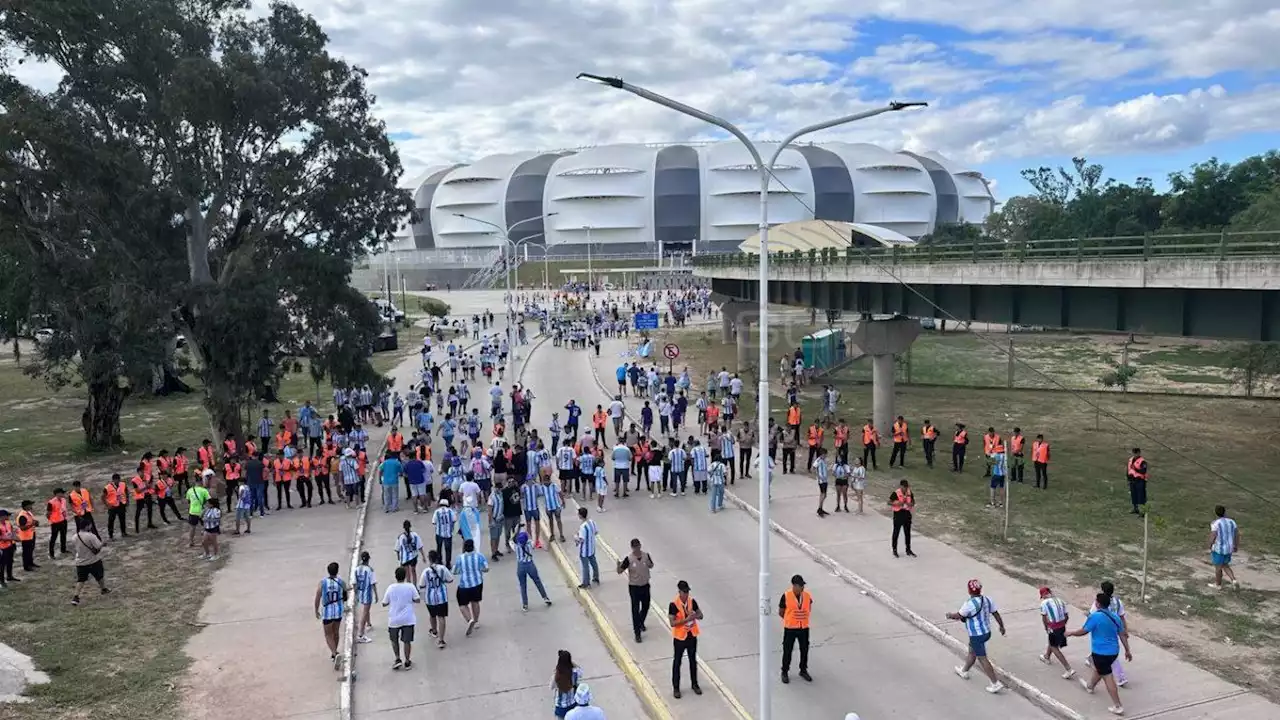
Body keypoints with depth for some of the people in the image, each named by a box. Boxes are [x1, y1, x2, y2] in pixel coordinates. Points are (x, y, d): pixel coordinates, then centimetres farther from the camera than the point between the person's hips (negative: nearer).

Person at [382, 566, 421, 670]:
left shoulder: (391, 588, -7)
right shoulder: (410, 587, -9)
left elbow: (384, 604, -1)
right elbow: (418, 600, -4)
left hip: (394, 620, 0)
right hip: (408, 619, 0)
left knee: (394, 640, 21)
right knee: (407, 641, 9)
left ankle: (397, 659, 13)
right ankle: (407, 662, 16)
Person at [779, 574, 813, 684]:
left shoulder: (807, 596, -6)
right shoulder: (786, 596, -16)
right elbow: (781, 612, -4)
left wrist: (802, 619, 5)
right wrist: (790, 620, 3)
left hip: (804, 628, 3)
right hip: (790, 628, -3)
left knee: (805, 650, 14)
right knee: (787, 651, 8)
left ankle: (803, 670, 34)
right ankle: (785, 672, 24)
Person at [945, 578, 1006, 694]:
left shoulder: (969, 604, -26)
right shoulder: (987, 599, -5)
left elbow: (958, 616, -13)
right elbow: (996, 614, 4)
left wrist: (950, 615, 8)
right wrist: (1001, 626, 20)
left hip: (976, 636, -9)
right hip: (987, 632, 9)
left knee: (982, 659, 1)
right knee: (972, 652, 26)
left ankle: (996, 684, 3)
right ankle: (964, 672, 45)